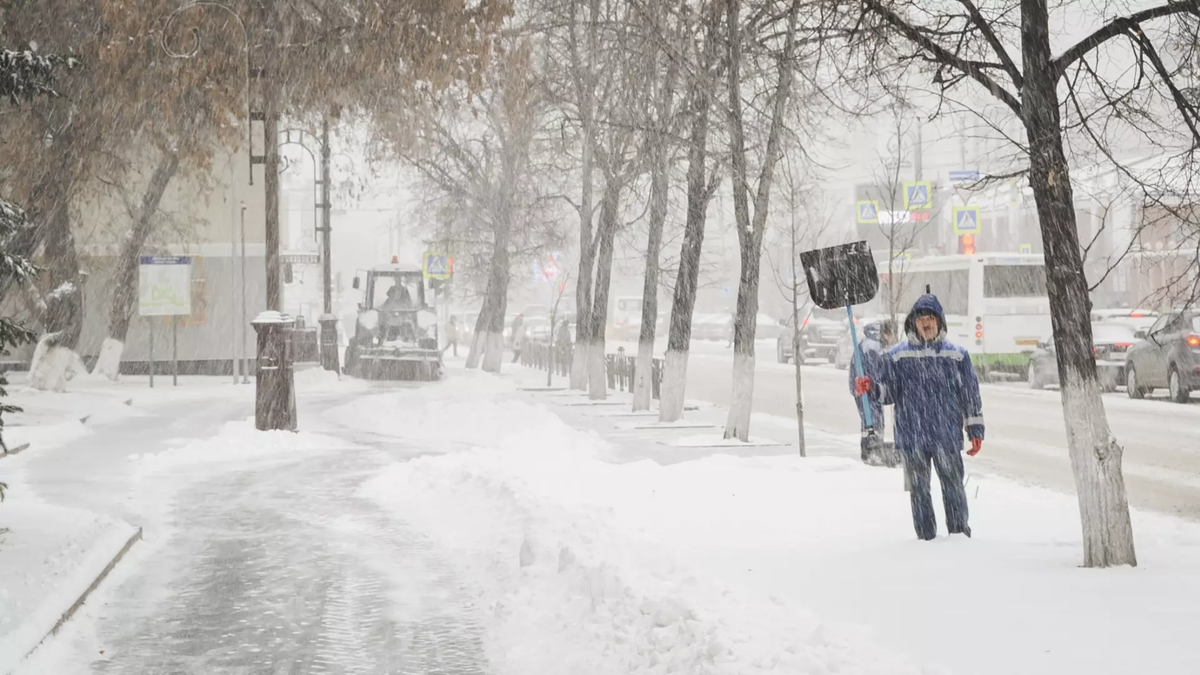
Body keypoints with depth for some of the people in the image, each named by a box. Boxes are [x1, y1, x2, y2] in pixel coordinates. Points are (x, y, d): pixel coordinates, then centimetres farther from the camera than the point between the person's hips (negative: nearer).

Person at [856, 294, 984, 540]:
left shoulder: (957, 355, 6)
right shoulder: (897, 356, 5)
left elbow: (971, 394, 9)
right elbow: (889, 391, 7)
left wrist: (975, 430, 7)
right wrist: (871, 388, -14)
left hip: (948, 435, 0)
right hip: (912, 436, 0)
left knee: (953, 485, 4)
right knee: (919, 488, 4)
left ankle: (959, 531, 16)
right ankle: (926, 536, 10)